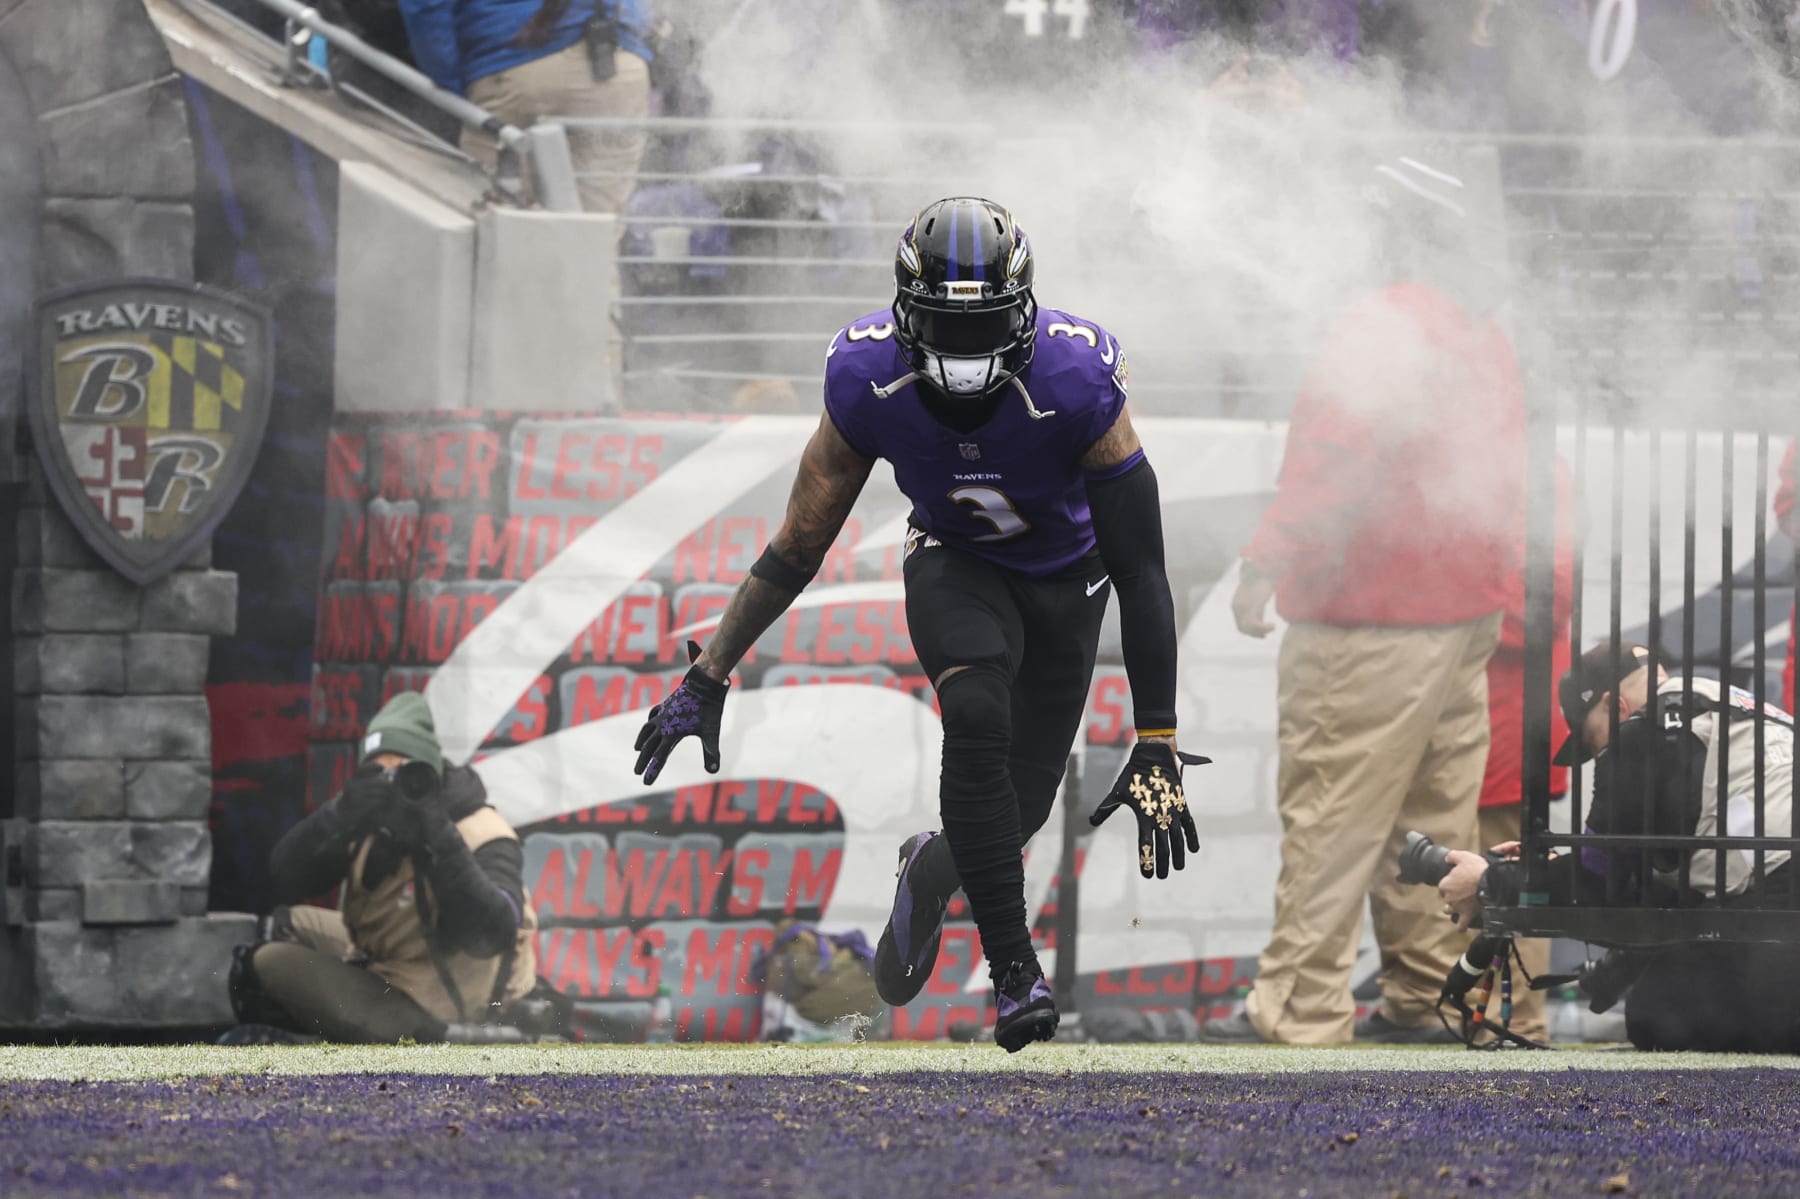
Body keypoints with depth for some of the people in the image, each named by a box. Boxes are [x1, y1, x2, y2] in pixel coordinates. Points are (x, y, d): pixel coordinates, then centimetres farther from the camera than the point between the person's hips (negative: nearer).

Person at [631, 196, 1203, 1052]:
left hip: (1065, 579, 0)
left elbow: (1142, 573, -28)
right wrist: (707, 676, -13)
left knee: (1016, 810, 1)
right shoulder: (868, 379, -28)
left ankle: (933, 869, 39)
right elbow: (799, 546, -13)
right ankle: (1013, 969, -23)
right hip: (954, 565, 0)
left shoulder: (1075, 383, -35)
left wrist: (1157, 747, -29)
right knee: (975, 716, -31)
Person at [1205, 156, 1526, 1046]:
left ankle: (1301, 1009, -6)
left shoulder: (1381, 328, -14)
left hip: (1371, 622, -9)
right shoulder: (1485, 338, 15)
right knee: (1434, 816, 13)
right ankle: (1422, 996, 16)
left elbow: (1331, 456, -23)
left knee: (1330, 817, -6)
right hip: (1468, 607, 9)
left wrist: (1269, 562, -22)